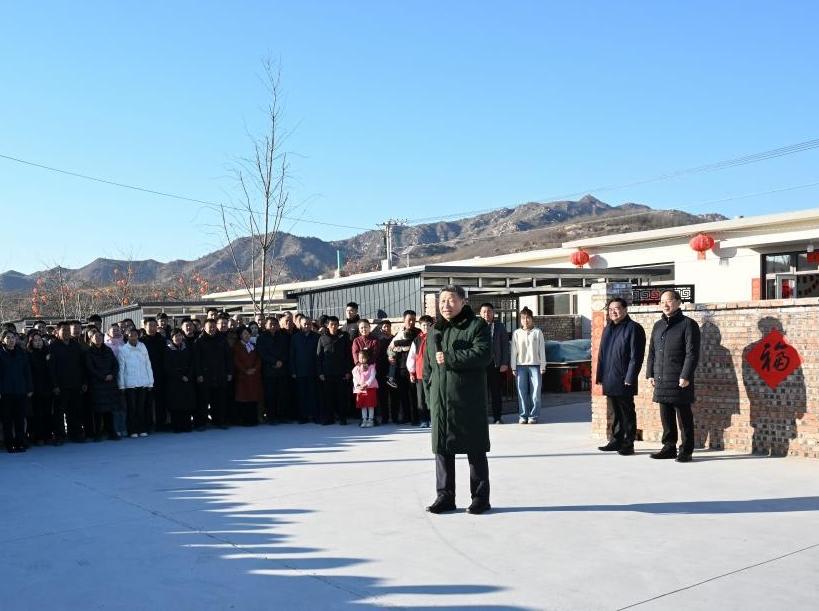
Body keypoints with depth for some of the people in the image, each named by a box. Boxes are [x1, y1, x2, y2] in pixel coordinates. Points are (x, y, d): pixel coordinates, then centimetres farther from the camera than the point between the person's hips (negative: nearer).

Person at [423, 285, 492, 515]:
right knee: (442, 448, 8)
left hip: (469, 399, -5)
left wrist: (450, 358, -17)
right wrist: (429, 393, 10)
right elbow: (428, 365, 19)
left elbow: (483, 354, -17)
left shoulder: (476, 325, -2)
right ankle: (445, 496, 17)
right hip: (440, 399, 5)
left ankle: (480, 497, 13)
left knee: (475, 450, 2)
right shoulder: (435, 330, 16)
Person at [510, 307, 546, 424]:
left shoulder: (537, 332, 5)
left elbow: (542, 350, 6)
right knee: (522, 392, 0)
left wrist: (543, 366, 1)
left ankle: (533, 416, 3)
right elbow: (513, 351, 8)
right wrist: (513, 367, 4)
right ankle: (523, 416, 6)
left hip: (535, 365, -1)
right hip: (520, 365, 1)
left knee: (535, 391, -3)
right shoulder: (516, 333, 7)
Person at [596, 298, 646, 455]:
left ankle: (628, 444, 8)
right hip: (609, 381, 7)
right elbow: (601, 354, 19)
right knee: (616, 413, 14)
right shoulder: (608, 329, 16)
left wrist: (630, 378, -17)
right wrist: (600, 376, 13)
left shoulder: (633, 328, -7)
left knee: (627, 413, 2)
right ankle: (616, 441, 22)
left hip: (624, 382, -7)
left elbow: (636, 356, -13)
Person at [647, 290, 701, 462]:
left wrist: (685, 376, -16)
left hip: (680, 381, -6)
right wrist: (650, 374, 12)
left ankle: (686, 451, 7)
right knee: (666, 417, 11)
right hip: (661, 380, 6)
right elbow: (652, 352, 20)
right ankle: (669, 447, 20)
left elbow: (692, 353, -10)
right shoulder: (658, 326, 17)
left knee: (684, 416, 0)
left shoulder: (688, 324, -4)